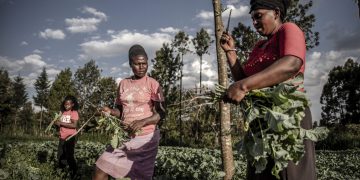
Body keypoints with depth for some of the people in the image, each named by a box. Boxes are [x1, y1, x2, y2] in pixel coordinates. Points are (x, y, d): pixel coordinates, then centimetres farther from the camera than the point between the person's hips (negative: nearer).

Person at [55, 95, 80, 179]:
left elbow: (74, 125, -20)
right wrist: (57, 122, -4)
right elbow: (61, 124, 18)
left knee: (69, 156, -5)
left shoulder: (74, 112, -8)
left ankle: (74, 172, 9)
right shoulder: (63, 112, 11)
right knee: (60, 156, 13)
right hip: (62, 138, 7)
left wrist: (61, 123, -19)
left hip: (70, 137, -7)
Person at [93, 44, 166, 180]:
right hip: (124, 137, 4)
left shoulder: (152, 84, -6)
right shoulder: (123, 83, 8)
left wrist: (142, 122, -25)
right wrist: (110, 111, -7)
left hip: (145, 138, -4)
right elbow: (120, 110, 15)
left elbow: (161, 113, -9)